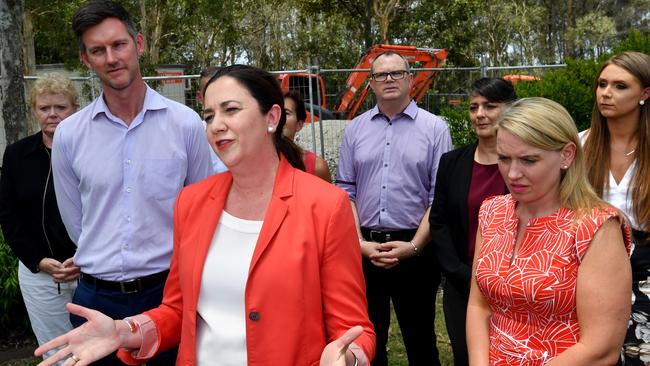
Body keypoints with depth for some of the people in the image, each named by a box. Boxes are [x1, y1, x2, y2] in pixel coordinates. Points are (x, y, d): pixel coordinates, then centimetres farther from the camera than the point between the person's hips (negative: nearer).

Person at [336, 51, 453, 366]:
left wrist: (414, 246, -12)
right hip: (363, 249, 3)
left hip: (415, 249, -2)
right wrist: (360, 242, -6)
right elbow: (345, 191, 5)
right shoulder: (355, 129, 7)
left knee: (420, 339, 10)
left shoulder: (435, 128, -1)